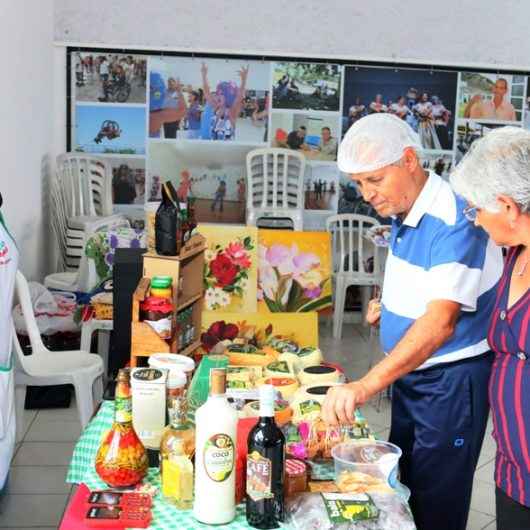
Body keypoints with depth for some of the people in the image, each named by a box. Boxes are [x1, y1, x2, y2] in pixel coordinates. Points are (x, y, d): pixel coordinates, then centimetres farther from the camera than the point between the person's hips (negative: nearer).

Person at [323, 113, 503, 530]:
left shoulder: (454, 220, -25)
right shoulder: (403, 213, 3)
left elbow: (441, 323, -35)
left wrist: (365, 387, -43)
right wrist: (389, 305, -1)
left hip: (453, 378, -9)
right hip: (411, 371, 9)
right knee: (403, 489, 20)